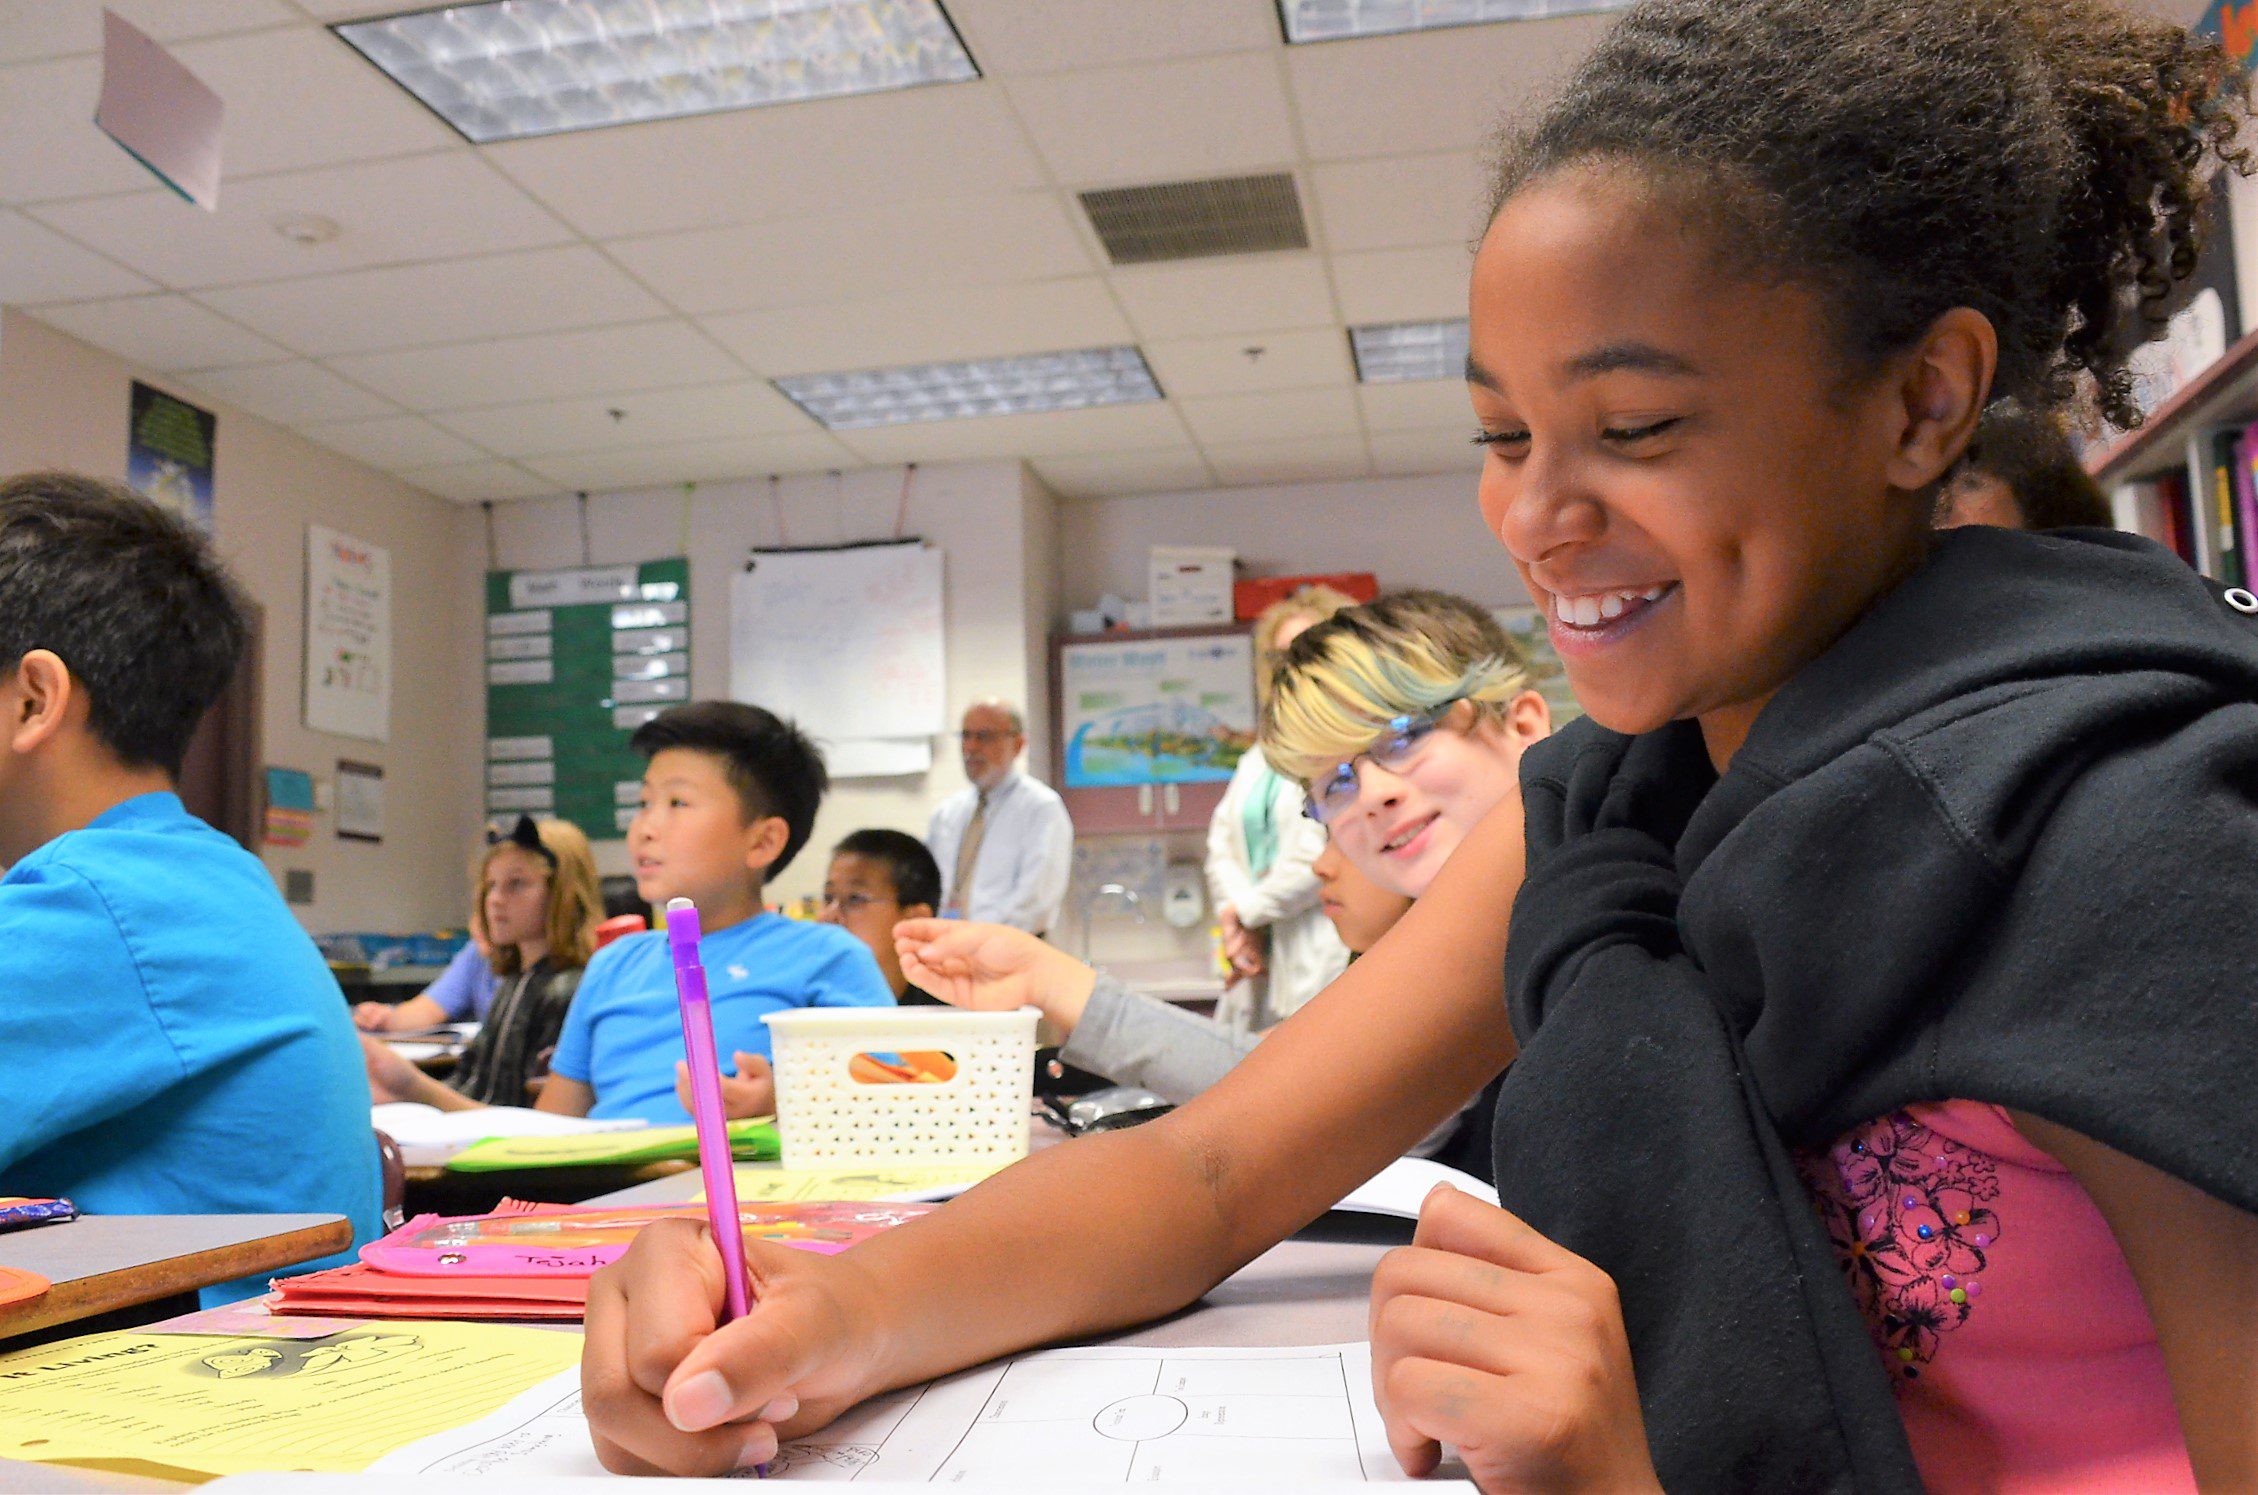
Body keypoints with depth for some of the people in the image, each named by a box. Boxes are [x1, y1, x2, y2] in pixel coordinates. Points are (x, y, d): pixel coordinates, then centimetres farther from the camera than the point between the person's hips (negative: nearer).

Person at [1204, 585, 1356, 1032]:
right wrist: (1234, 923, -4)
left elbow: (1329, 848, -14)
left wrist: (1248, 909, -4)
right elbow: (1222, 840, 14)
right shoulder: (1261, 754, 22)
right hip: (1259, 966, 7)